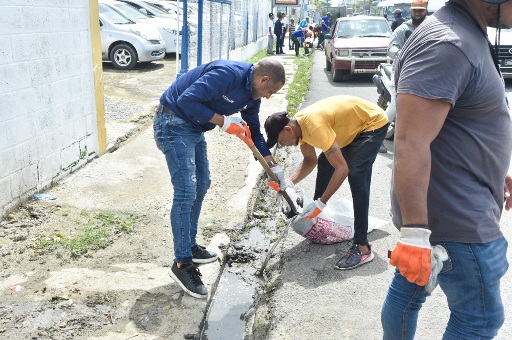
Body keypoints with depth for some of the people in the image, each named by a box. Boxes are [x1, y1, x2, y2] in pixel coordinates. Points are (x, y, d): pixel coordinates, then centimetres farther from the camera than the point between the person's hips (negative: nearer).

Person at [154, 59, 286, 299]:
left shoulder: (252, 95, 5)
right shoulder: (228, 74, -25)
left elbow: (254, 132, 16)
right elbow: (186, 100, -30)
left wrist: (274, 169, 16)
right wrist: (223, 122, -25)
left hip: (194, 127, 10)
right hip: (174, 123, -10)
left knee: (201, 186, 15)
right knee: (186, 191, -13)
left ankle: (189, 245, 30)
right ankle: (182, 264, -4)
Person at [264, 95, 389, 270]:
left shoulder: (314, 126, -35)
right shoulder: (299, 124, -7)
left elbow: (342, 168, -35)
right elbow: (310, 160, 6)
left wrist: (320, 204, -32)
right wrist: (289, 183, -9)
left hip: (373, 122, -9)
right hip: (354, 125, 10)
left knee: (356, 176, -23)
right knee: (324, 163, 11)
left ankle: (362, 247, -21)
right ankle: (315, 214, 29)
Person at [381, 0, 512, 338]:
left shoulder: (467, 35, 11)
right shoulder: (446, 44, -23)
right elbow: (411, 143, -29)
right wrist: (415, 232, -30)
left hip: (452, 205, 9)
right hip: (457, 219, -9)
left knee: (409, 288, 20)